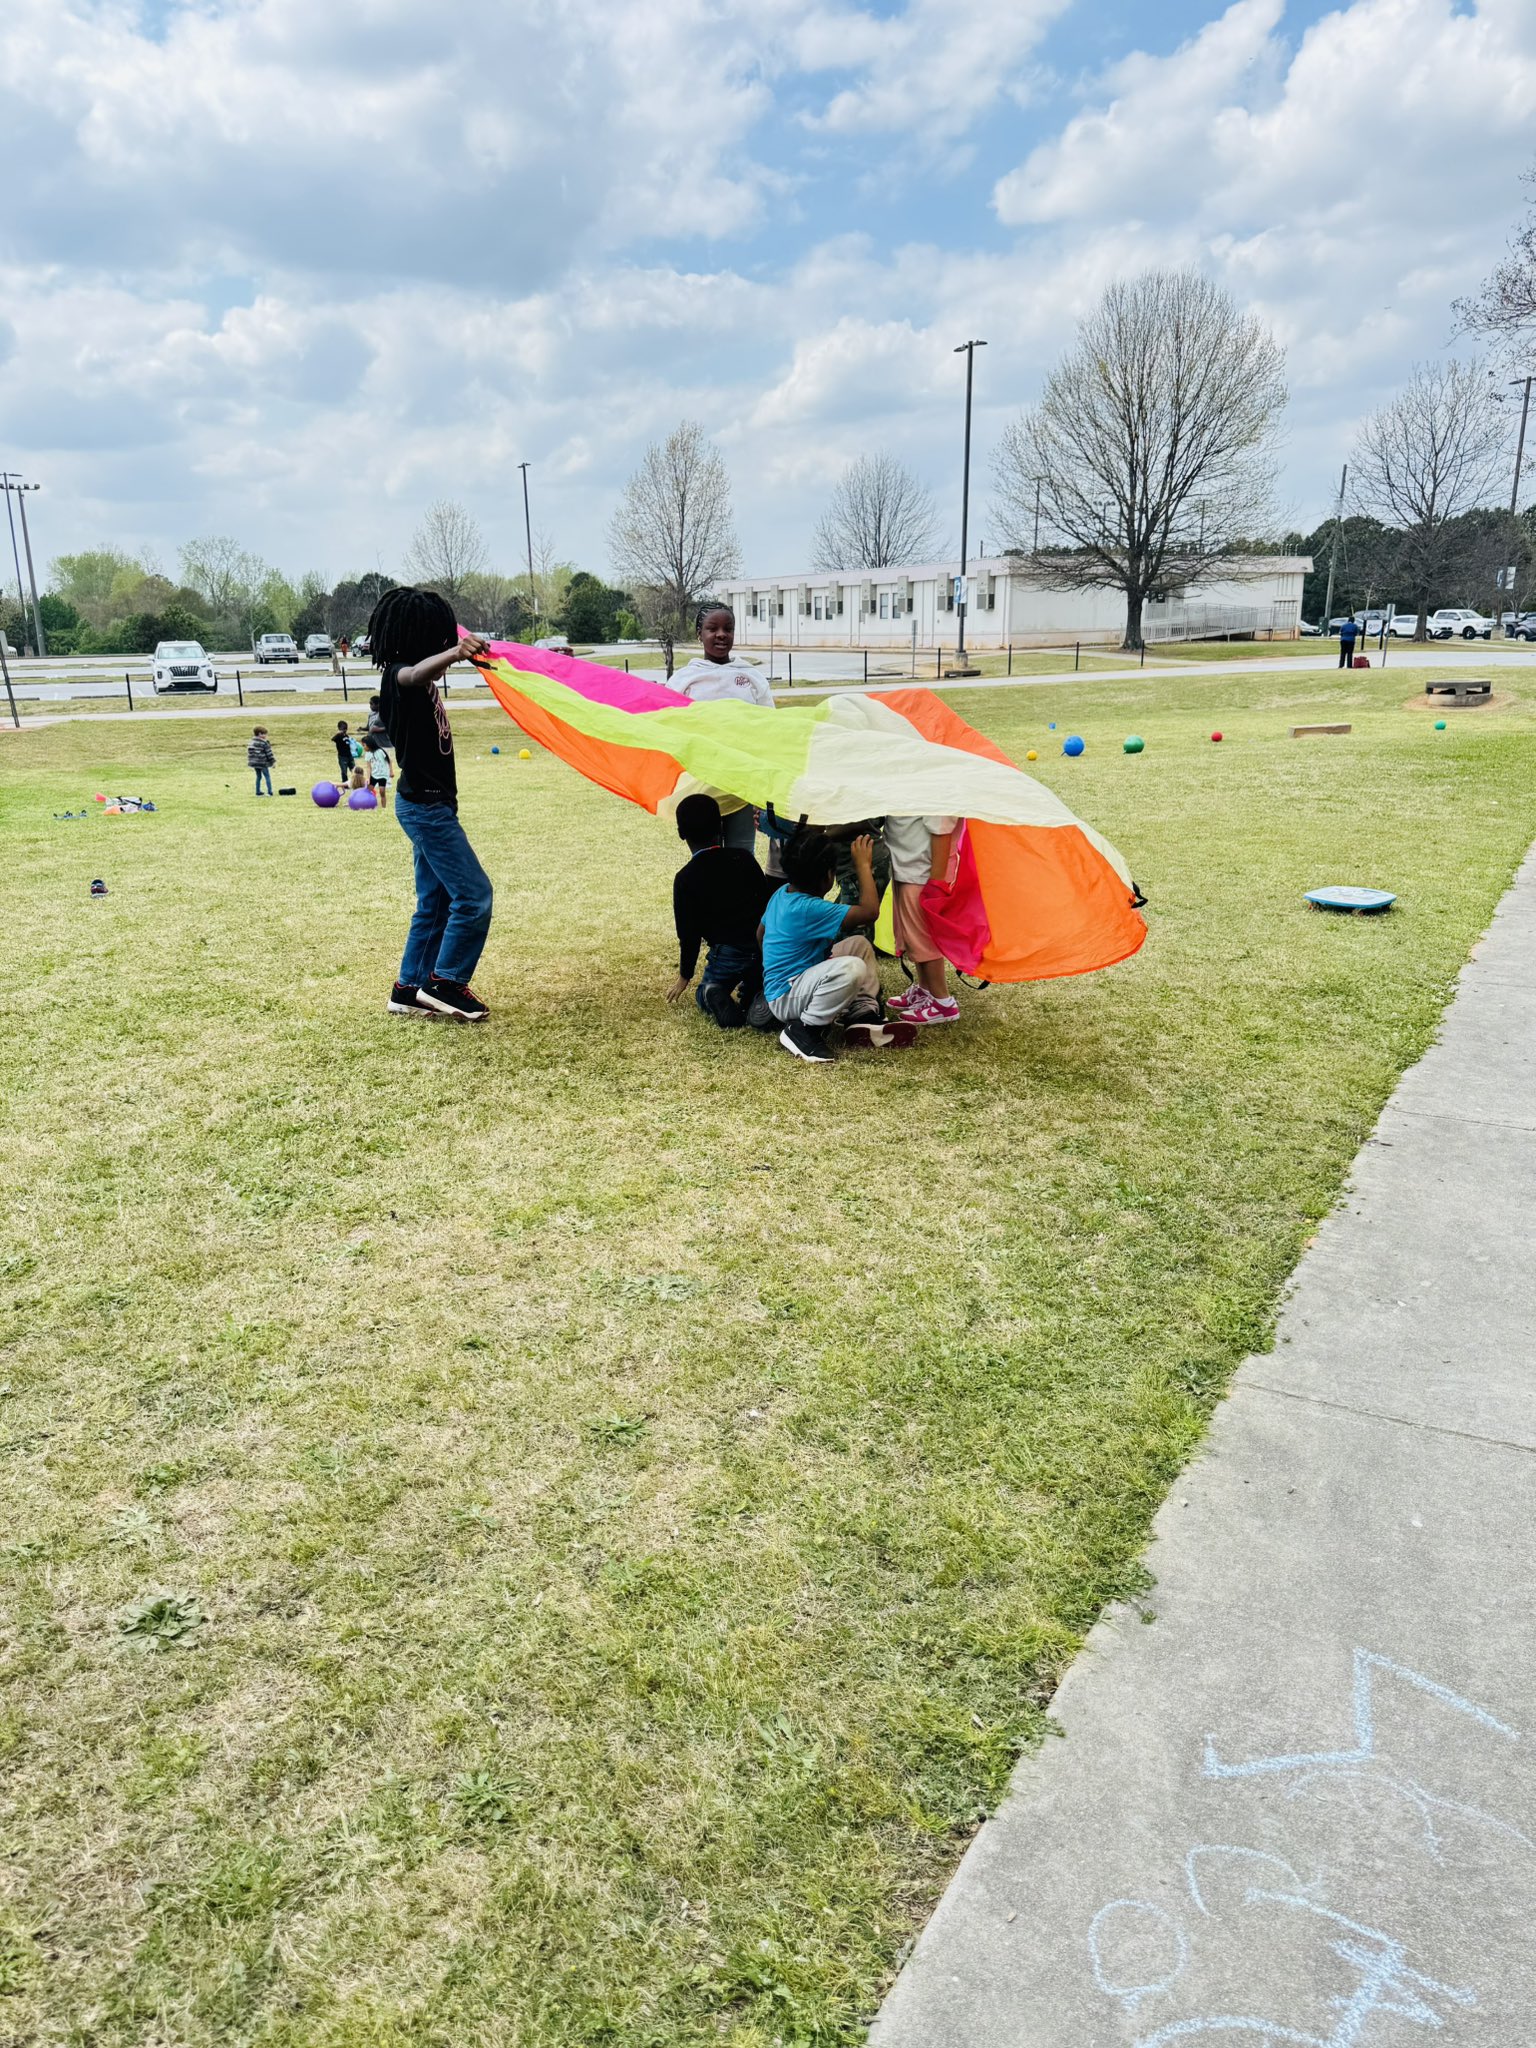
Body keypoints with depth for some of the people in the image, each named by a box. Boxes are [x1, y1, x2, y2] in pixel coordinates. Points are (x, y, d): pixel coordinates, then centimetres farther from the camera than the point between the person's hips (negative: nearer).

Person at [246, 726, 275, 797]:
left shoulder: (250, 742, 7)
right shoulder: (264, 743, -15)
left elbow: (248, 753, 12)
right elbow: (269, 753, -12)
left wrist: (249, 761, 21)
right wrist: (273, 762, -6)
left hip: (254, 762, 7)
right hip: (262, 763, -7)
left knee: (258, 777, 18)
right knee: (267, 776, 2)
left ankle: (258, 792, 19)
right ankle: (269, 792, -2)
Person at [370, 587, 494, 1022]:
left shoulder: (421, 680, 10)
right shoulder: (399, 675, -19)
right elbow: (415, 675, -45)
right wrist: (454, 653, -63)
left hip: (428, 803, 10)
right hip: (426, 805, -10)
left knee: (435, 902, 14)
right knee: (473, 894, -9)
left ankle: (409, 990, 19)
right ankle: (444, 983, -2)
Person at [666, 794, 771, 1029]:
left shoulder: (685, 878, -3)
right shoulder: (743, 857, 5)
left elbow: (688, 933, 1)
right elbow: (767, 901, 9)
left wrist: (684, 976, 15)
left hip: (726, 954, -3)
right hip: (764, 947, 3)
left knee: (703, 994, 23)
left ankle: (714, 998, -13)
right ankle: (756, 992, 0)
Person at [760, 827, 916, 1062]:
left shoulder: (782, 893, 4)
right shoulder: (808, 910, -27)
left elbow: (760, 932, 22)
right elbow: (870, 911, -28)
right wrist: (864, 865, -16)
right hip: (785, 998, -10)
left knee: (859, 944, 11)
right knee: (851, 968, -35)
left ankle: (863, 1015, 2)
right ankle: (803, 1030, -17)